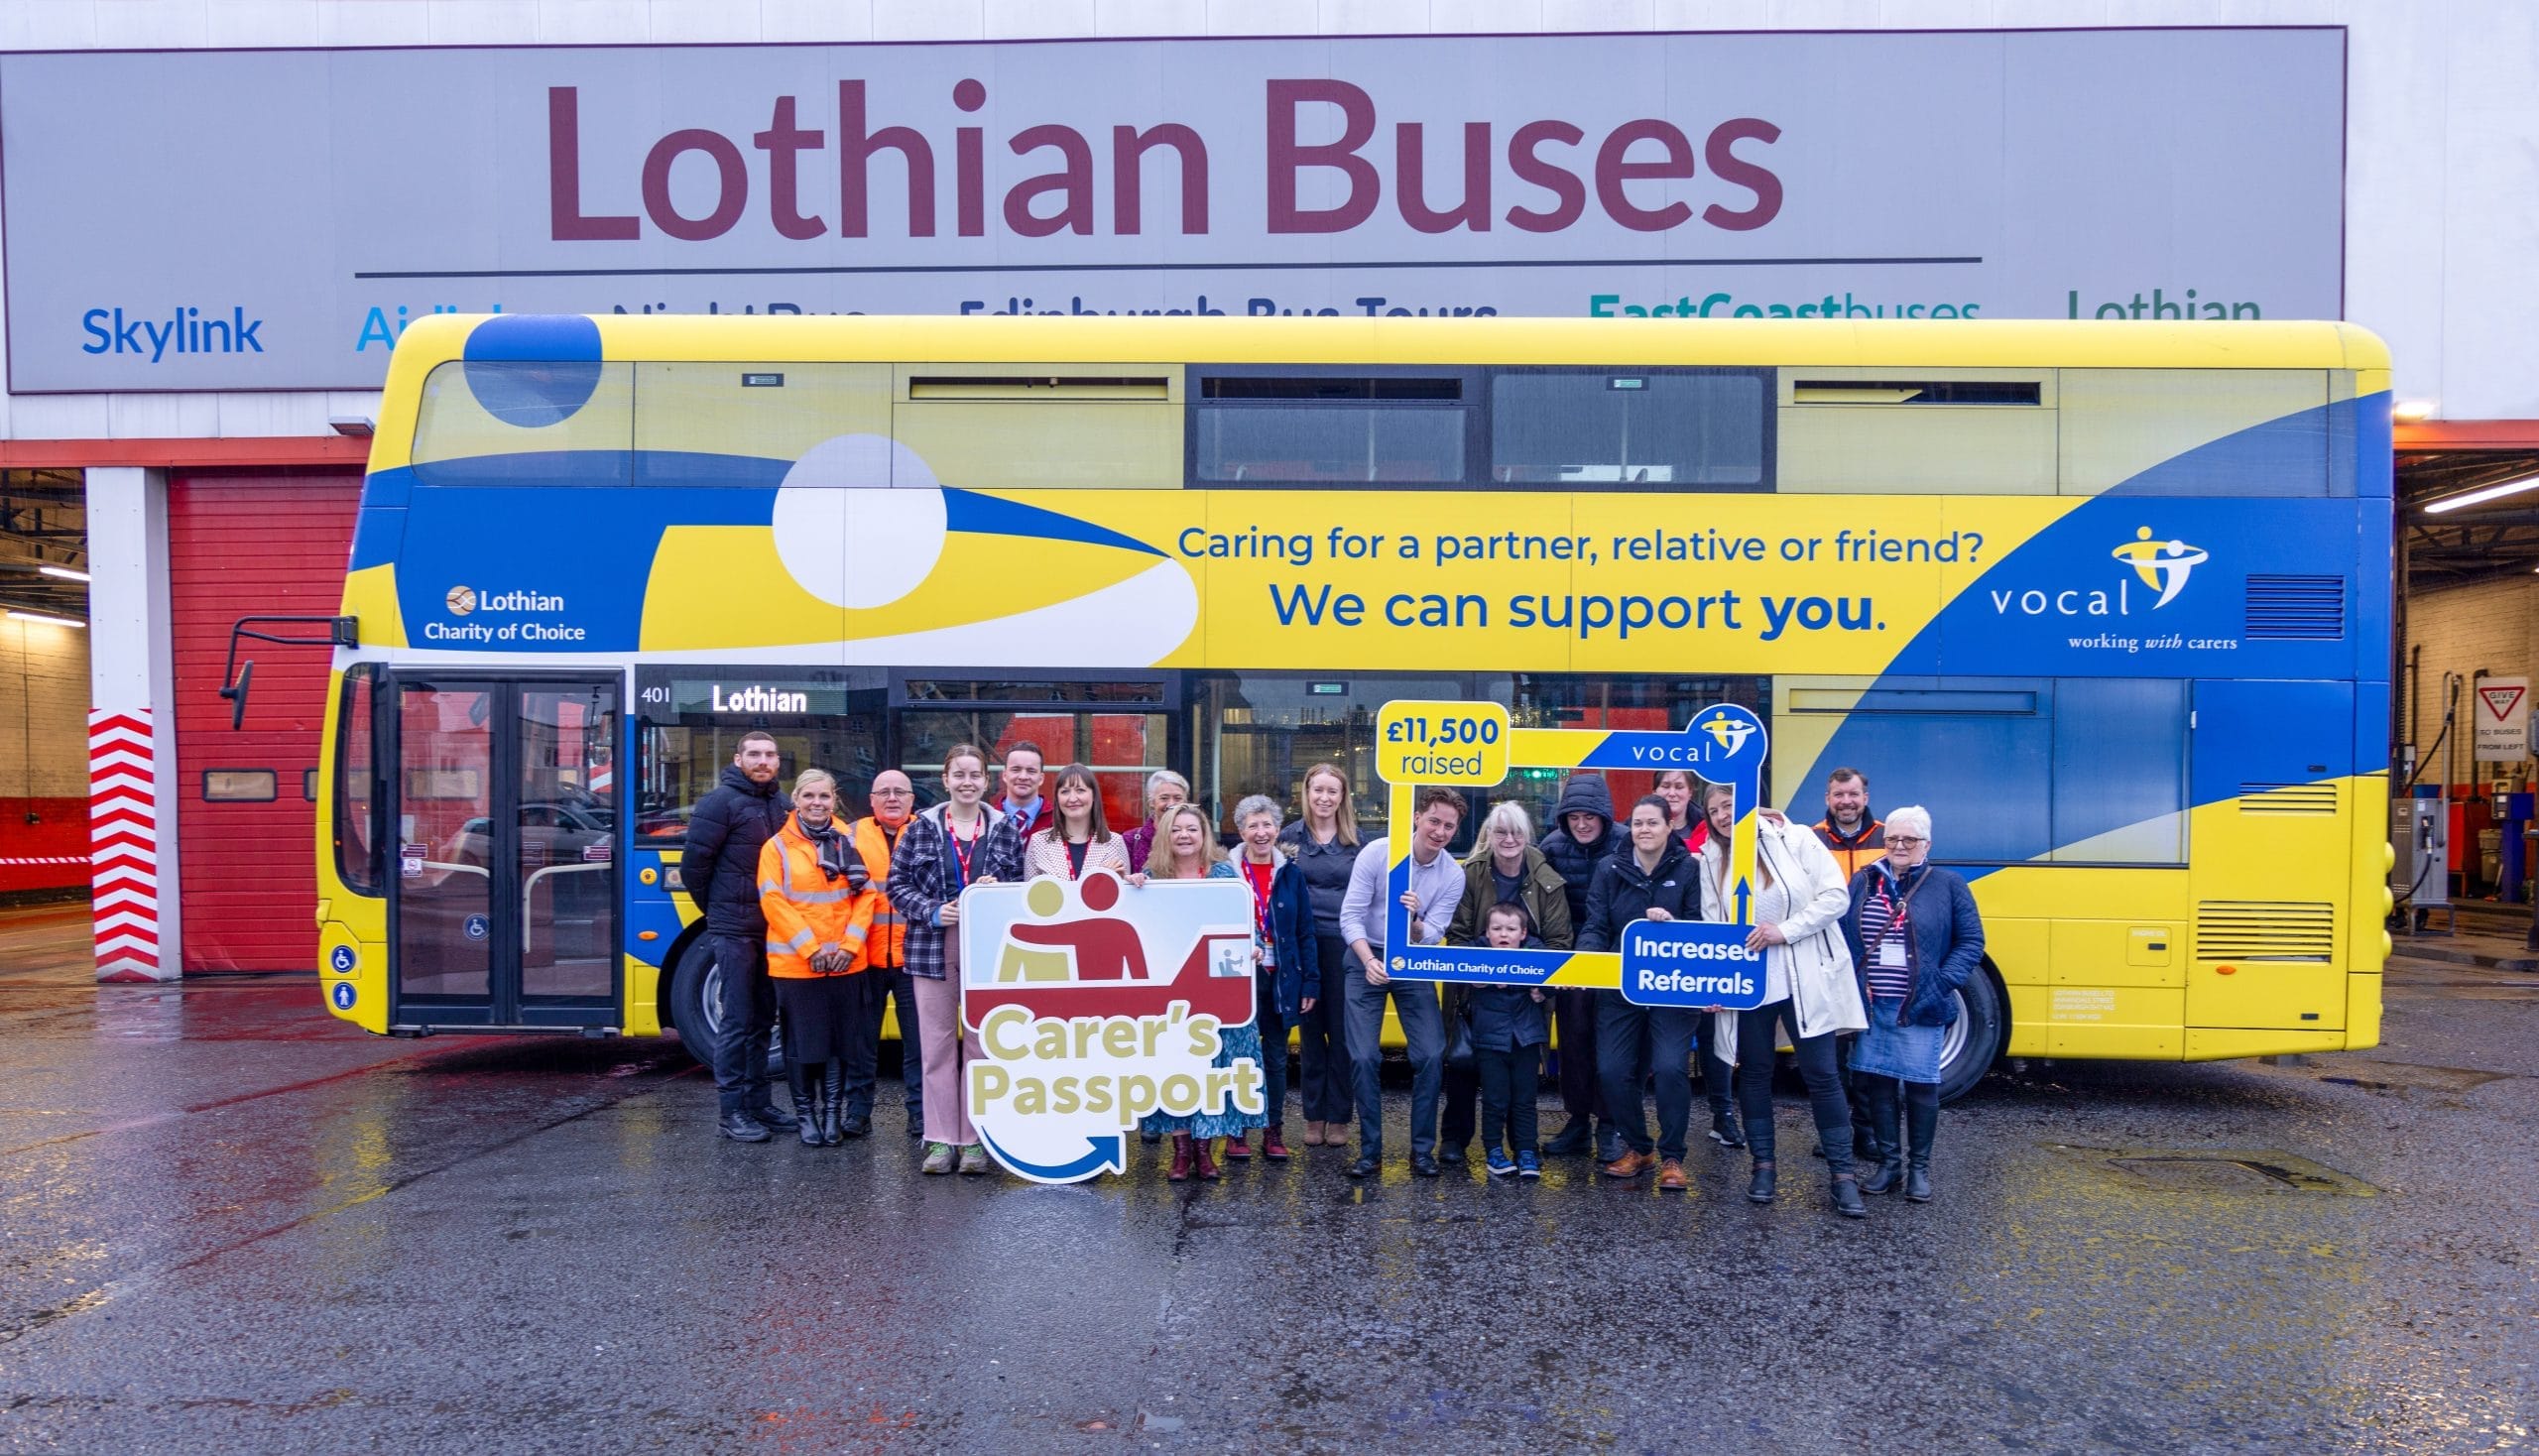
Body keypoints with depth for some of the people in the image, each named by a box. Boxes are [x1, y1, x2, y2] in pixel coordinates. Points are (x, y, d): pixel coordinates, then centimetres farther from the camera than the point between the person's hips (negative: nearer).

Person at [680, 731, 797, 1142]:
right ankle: (732, 1113, 4)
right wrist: (717, 909, 0)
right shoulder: (721, 801, -8)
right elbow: (693, 864, -9)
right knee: (738, 1023, -3)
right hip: (735, 931, -6)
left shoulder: (783, 805, 12)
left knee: (762, 1020, 12)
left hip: (772, 930, 7)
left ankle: (758, 1105, 21)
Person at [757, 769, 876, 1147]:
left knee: (840, 1043, 7)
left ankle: (832, 1113, 19)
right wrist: (811, 949, -13)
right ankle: (807, 1114, 18)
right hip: (795, 965, -2)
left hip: (846, 963, 2)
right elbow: (773, 902, -7)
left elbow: (865, 895, 5)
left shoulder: (848, 843, 8)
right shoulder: (777, 847, 1)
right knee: (802, 1044, 3)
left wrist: (850, 945, -7)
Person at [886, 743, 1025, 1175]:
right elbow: (897, 885, 4)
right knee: (937, 1045, 3)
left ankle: (974, 1139, 12)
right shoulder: (922, 828, 4)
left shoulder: (1004, 830, 5)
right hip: (933, 948, 0)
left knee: (982, 1044, 3)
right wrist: (932, 911, -11)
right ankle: (940, 1139, 12)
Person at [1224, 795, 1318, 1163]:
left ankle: (1274, 1132, 19)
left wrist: (1311, 983, -1)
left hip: (1281, 978, 2)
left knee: (1276, 1056, 9)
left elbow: (1305, 933, 4)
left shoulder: (1291, 874, 4)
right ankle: (1235, 1131, 15)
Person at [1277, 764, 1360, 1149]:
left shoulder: (1356, 840, 4)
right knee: (1310, 1029, 7)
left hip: (1344, 943, 0)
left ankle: (1338, 1117, 14)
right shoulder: (1290, 836, 4)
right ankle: (1314, 1115, 16)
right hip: (1303, 943, 0)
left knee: (1342, 1031, 4)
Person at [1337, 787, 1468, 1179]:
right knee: (1364, 1057, -7)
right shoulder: (1377, 853, -14)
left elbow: (1430, 937, -10)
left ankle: (1422, 1150, 9)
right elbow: (1350, 916, -15)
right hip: (1367, 960, -2)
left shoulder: (1453, 875, -8)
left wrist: (1415, 919, -32)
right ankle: (1370, 1150, 6)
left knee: (1431, 1055, -6)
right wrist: (1370, 962, -29)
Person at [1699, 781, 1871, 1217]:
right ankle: (1763, 1166, 23)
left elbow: (1836, 896, -9)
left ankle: (1843, 1174, 10)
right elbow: (1712, 924, 4)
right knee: (1754, 1072, 11)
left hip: (1805, 981, -3)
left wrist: (1785, 930, -18)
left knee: (1821, 1075, 1)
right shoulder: (1712, 859, 4)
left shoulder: (1795, 840, -7)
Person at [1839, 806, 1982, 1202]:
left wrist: (1943, 984, -10)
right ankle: (1888, 1162, 21)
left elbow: (1971, 942, 0)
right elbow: (1842, 936, 6)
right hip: (1872, 1007, 3)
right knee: (1877, 1082, 7)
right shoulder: (1863, 882, 6)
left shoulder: (1948, 885, -1)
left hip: (1921, 1009, -3)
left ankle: (1918, 1168, 18)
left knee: (1921, 1085, 3)